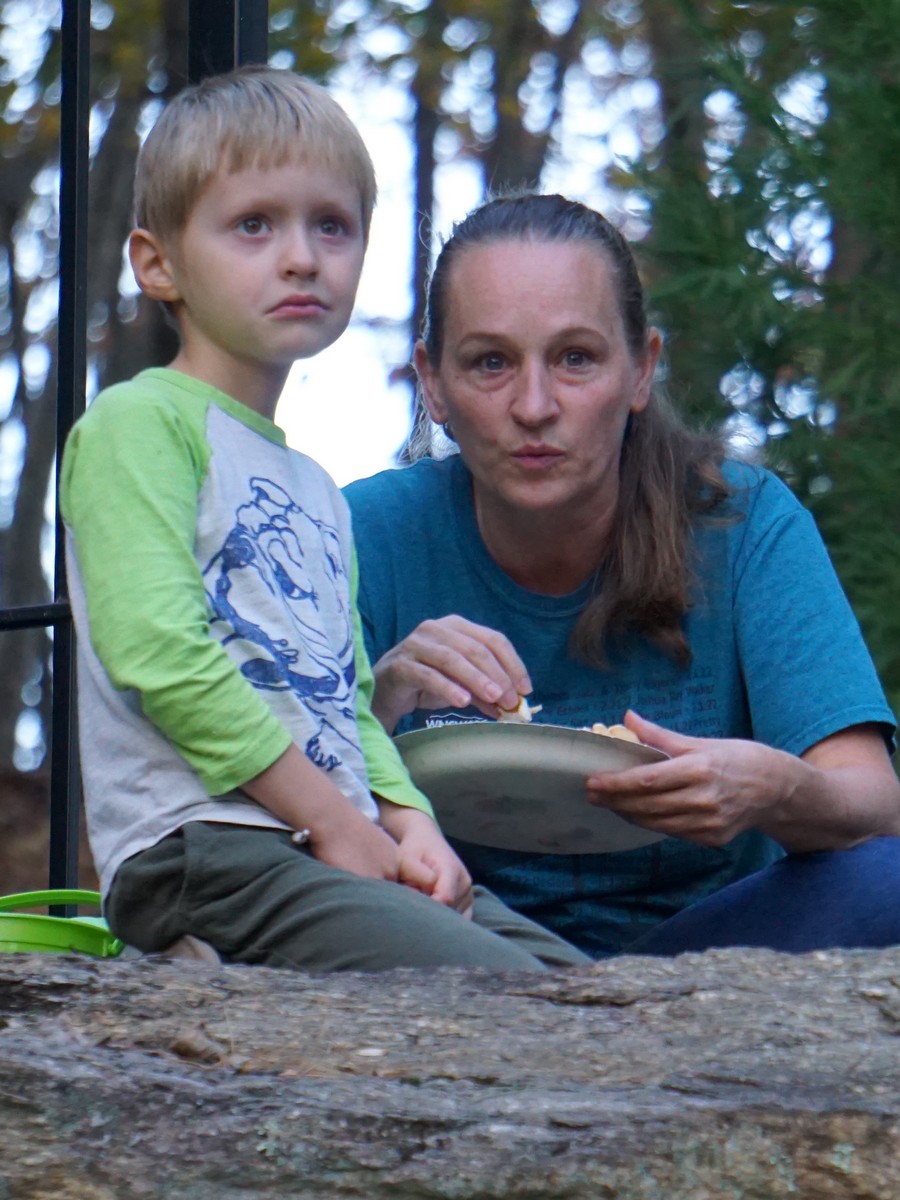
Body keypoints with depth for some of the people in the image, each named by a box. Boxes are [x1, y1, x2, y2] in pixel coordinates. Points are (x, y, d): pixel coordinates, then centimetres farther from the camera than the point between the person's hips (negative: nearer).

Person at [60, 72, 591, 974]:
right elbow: (161, 653, -14)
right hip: (200, 853, -9)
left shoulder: (314, 489, 28)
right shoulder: (138, 424, 0)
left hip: (342, 855, 9)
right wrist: (334, 818, -12)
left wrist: (408, 821, 3)